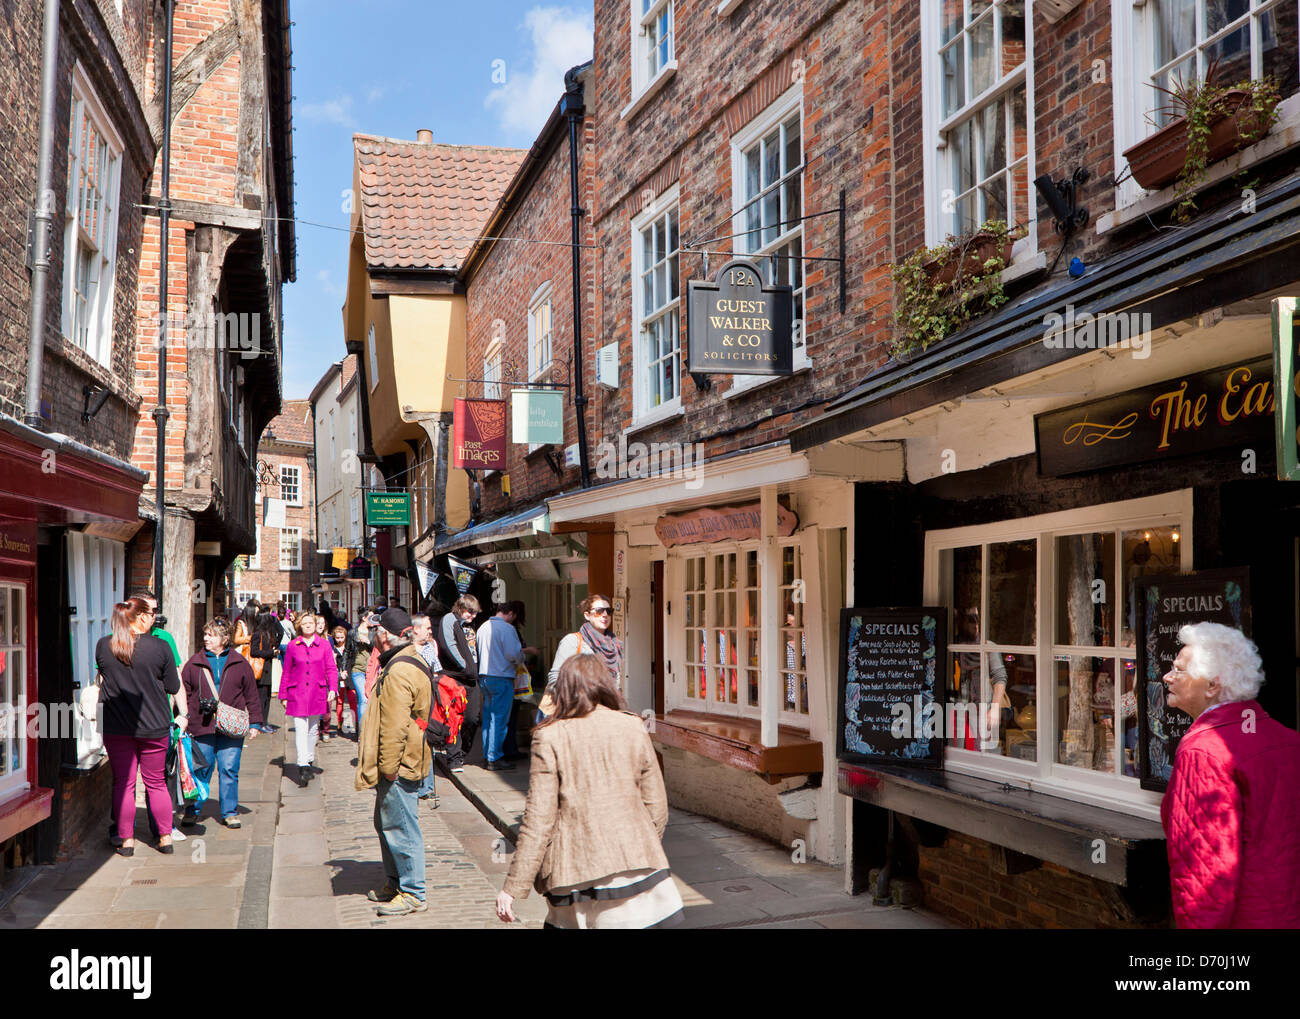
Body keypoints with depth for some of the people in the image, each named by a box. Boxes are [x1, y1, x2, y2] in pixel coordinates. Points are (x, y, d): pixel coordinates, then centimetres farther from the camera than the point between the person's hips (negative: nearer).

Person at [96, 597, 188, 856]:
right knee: (156, 783, 11)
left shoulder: (103, 646, -2)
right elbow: (175, 687, -1)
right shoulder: (160, 647, -9)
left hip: (116, 727, 1)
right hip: (154, 726, -1)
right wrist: (183, 714, 13)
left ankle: (126, 840, 13)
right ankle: (165, 838, 16)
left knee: (123, 783, 9)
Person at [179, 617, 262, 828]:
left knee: (229, 771, 3)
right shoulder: (194, 663, 7)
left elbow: (252, 695, 9)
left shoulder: (239, 664, 6)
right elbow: (183, 693, 9)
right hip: (202, 727, 0)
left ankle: (229, 813, 15)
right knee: (200, 770, 4)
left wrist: (255, 723, 6)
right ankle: (192, 811, 19)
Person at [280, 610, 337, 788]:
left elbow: (331, 669, 3)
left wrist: (332, 689, -11)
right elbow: (286, 672, 8)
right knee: (300, 730, -11)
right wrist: (283, 695, 8)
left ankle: (309, 762, 30)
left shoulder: (324, 645, 3)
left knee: (313, 729, 13)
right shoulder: (292, 646, 2)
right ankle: (303, 767, -16)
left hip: (317, 693, 2)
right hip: (297, 693, -2)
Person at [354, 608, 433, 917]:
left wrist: (387, 768, -17)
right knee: (386, 824, 21)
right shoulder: (411, 661, 13)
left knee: (401, 828, -2)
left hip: (398, 767, -11)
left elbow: (395, 726, -24)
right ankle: (395, 883, 34)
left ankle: (413, 894, 7)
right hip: (398, 764, 11)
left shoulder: (398, 672, -22)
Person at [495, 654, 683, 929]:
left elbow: (538, 818, -7)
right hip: (634, 863, 2)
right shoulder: (633, 728, 4)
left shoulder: (550, 737, -4)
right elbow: (656, 806, 7)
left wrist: (513, 887, -1)